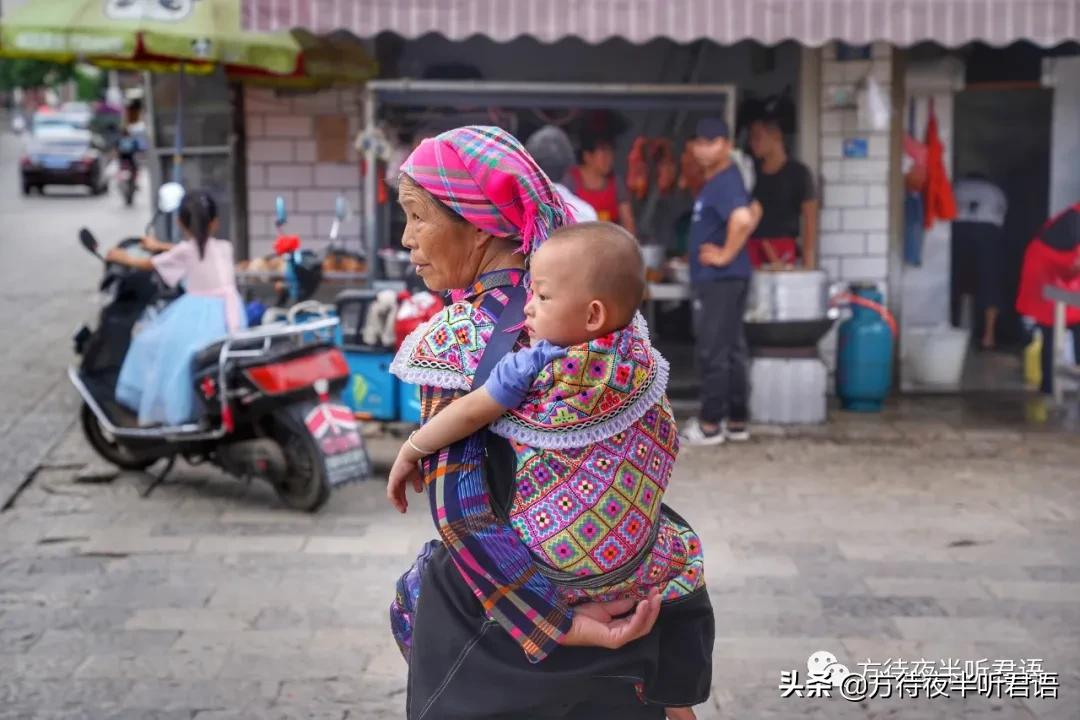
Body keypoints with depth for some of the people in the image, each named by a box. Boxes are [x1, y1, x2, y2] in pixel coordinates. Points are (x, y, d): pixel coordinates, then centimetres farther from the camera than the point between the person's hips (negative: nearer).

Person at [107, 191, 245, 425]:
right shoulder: (225, 247, 14)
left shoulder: (184, 251, 1)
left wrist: (123, 258, 35)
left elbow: (150, 265, 16)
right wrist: (159, 246, 44)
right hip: (229, 311, 4)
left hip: (197, 314, -4)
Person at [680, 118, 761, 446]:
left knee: (713, 352, -3)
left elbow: (743, 219, -35)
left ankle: (710, 424, 5)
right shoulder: (719, 180, 13)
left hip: (720, 279, -10)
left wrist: (726, 255, -23)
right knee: (731, 350, 13)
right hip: (719, 279, 10)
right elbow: (754, 211, 28)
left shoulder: (725, 181, -17)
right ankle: (736, 421, 20)